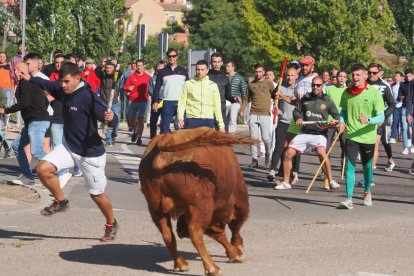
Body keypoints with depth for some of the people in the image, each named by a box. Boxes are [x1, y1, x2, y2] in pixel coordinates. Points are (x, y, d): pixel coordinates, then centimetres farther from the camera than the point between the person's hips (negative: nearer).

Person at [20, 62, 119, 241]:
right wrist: (30, 79, 14)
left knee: (97, 195, 6)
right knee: (43, 169, -15)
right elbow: (48, 85, 20)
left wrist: (110, 117, -50)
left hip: (90, 153, -6)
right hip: (69, 147, 6)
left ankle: (111, 225, 34)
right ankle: (60, 201, 10)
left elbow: (113, 120, -28)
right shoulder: (63, 90, -4)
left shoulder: (88, 97, -25)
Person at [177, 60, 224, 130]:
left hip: (208, 120, 1)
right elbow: (182, 103, 4)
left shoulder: (213, 85, 12)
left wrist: (221, 124, 6)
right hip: (191, 120, -1)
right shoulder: (188, 84, 8)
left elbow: (217, 106, 12)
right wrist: (180, 118, -10)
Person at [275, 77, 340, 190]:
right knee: (288, 154, -3)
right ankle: (286, 182, 12)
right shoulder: (305, 98, 8)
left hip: (320, 133, -4)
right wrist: (298, 118, -6)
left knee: (321, 152, -31)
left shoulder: (327, 101, 1)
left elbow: (336, 115, 6)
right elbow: (296, 110, 15)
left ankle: (331, 181, -21)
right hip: (305, 132, 4)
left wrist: (335, 121, -16)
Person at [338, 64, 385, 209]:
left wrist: (368, 120, -31)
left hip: (368, 136, -1)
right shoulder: (347, 92, 1)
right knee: (350, 166, -11)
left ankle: (367, 192, 39)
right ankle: (349, 199, -12)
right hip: (351, 136, 1)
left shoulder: (374, 93, -9)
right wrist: (342, 121, -3)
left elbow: (381, 116, -13)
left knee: (367, 167, 14)